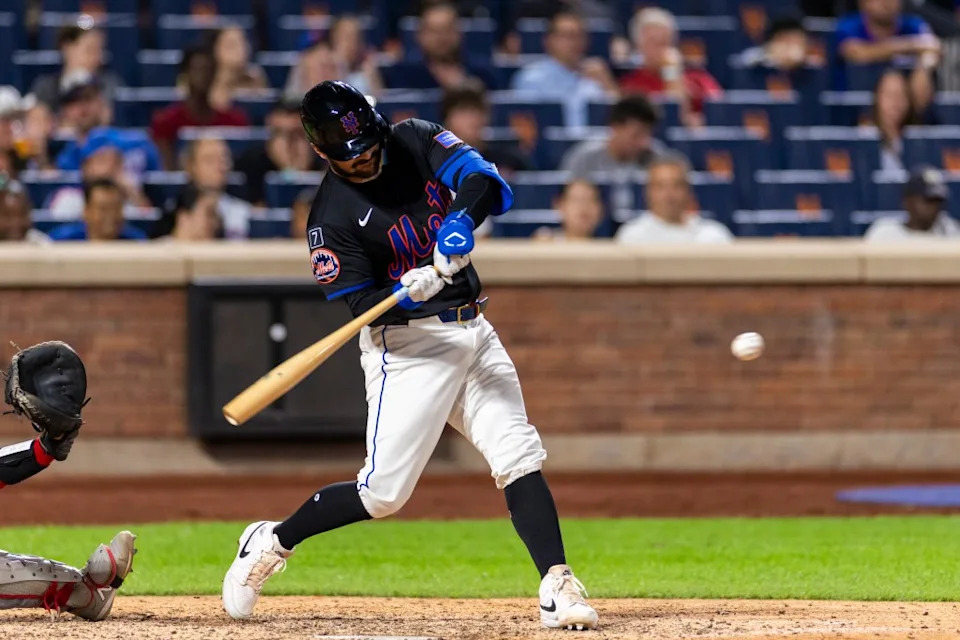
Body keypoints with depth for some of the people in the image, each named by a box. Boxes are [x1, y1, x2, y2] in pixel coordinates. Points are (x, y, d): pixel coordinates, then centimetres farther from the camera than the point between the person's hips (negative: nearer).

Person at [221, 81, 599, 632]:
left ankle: (558, 587, -11)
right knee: (384, 491, -7)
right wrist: (408, 291, -35)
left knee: (520, 457, -8)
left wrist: (462, 218, -32)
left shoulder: (417, 142, 1)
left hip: (472, 330, 5)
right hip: (407, 343, -5)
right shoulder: (332, 219, -12)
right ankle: (271, 543, 13)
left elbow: (489, 184, -11)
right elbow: (363, 307, -14)